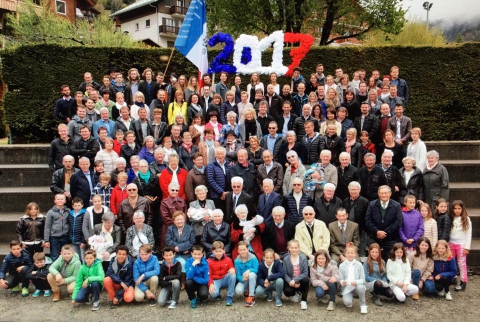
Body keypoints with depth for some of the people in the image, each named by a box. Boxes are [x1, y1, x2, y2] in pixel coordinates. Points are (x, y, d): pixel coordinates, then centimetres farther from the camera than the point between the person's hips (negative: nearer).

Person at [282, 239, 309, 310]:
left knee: (306, 280, -34)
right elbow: (285, 273, -7)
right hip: (290, 281, 1)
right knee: (287, 291, -29)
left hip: (300, 281, -1)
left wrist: (295, 280, -25)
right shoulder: (286, 259, -8)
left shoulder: (303, 258, -13)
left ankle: (303, 301, -11)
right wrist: (290, 281, -25)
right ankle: (295, 293, 12)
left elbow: (305, 273, -15)